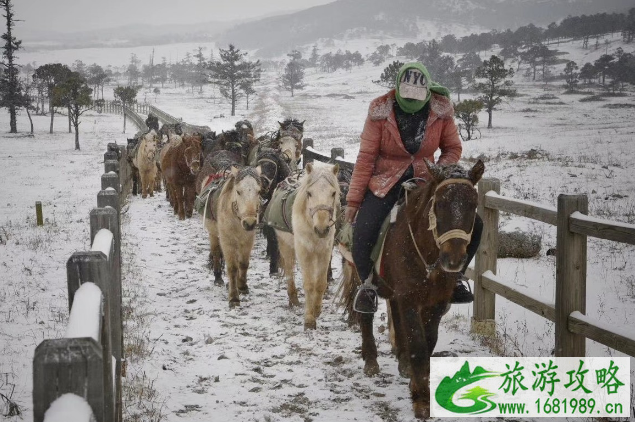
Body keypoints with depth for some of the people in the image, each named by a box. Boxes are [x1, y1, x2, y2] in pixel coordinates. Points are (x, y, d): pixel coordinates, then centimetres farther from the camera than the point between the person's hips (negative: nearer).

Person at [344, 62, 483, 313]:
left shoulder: (441, 111, -8)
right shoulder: (380, 111, -13)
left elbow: (453, 149, 7)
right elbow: (366, 158, -8)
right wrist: (353, 201, -9)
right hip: (386, 182, -2)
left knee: (472, 224, -11)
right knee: (363, 233, -27)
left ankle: (455, 276, 14)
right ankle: (368, 283, 3)